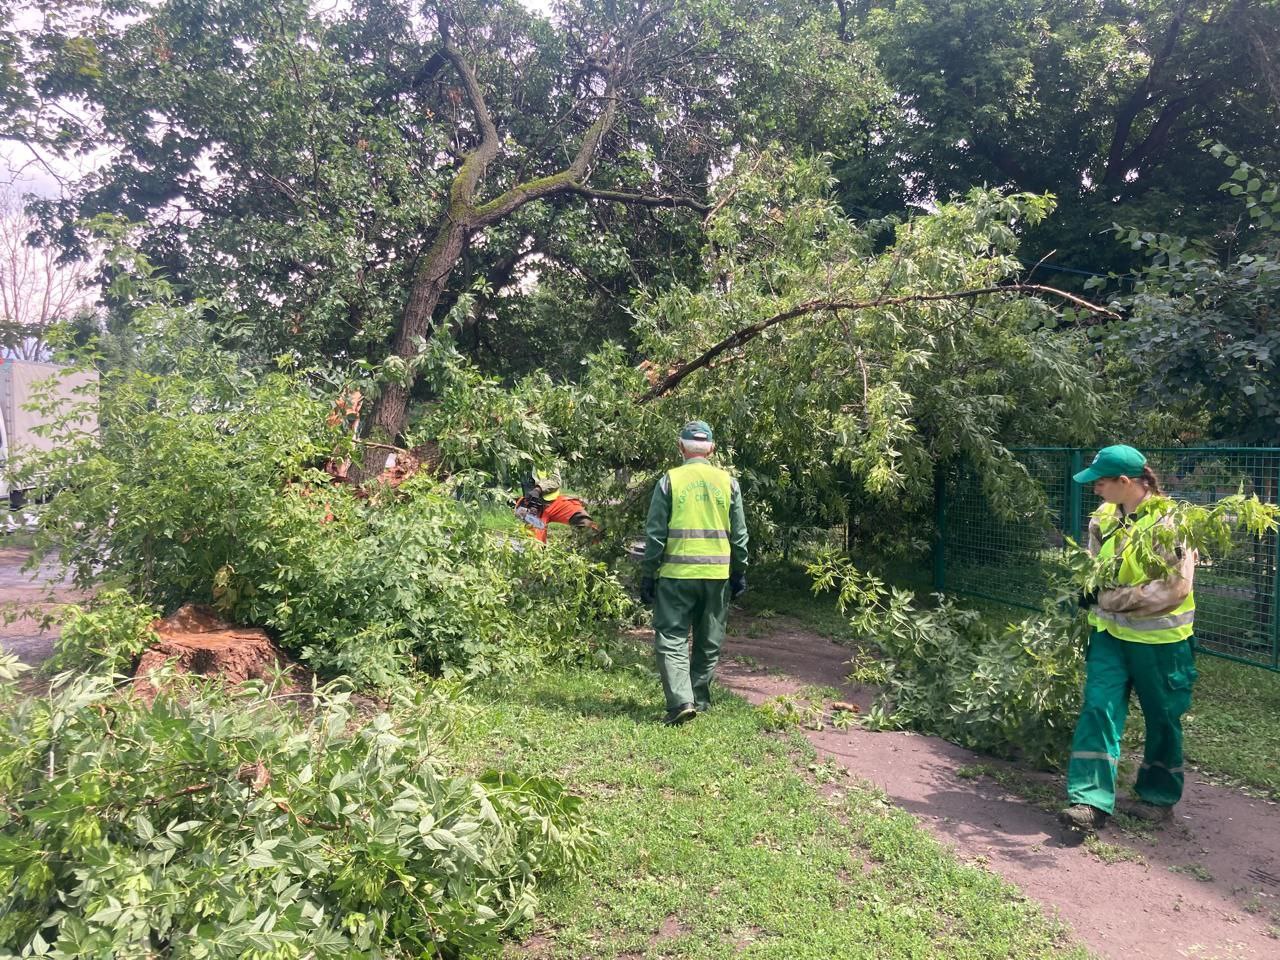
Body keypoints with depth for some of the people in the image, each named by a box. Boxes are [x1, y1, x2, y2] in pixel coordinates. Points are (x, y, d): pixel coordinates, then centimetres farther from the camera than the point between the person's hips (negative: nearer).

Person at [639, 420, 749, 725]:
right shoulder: (728, 482, 4)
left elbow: (655, 533, -4)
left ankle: (681, 701, -11)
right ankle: (699, 699, 23)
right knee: (709, 642, 15)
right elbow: (739, 534, 7)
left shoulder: (669, 480, -4)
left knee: (672, 638, 2)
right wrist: (740, 573, 17)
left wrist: (647, 575, 3)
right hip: (717, 575, 3)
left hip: (677, 574, -3)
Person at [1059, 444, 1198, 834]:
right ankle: (1091, 800, -4)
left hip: (1159, 639, -5)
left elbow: (1174, 588, -24)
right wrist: (1090, 592, -3)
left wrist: (1110, 598, -21)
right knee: (1098, 709, -5)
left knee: (1162, 719, 13)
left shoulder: (1169, 523, -19)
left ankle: (1159, 795, 33)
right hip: (1111, 633, 5)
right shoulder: (1104, 517, 1)